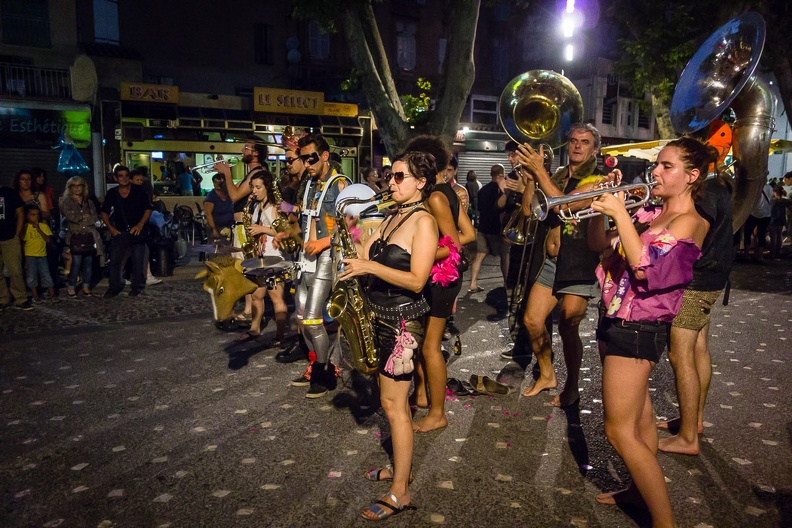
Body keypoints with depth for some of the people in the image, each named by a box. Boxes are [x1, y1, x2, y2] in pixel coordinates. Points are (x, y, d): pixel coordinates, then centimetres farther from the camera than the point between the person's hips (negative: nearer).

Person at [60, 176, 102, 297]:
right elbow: (71, 217, -7)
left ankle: (86, 287, 12)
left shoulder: (89, 202, 18)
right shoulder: (66, 202, 8)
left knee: (89, 262, 3)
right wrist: (85, 216, 3)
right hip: (75, 236, -3)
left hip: (90, 235, 3)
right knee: (76, 262, -11)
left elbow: (95, 218, 5)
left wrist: (80, 218, -3)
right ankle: (71, 287, 1)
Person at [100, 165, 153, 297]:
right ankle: (115, 287, 14)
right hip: (119, 232, 2)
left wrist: (140, 224, -11)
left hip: (137, 231, -2)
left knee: (138, 261, 1)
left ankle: (137, 287, 14)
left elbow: (148, 209, 1)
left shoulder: (139, 191, -2)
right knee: (115, 260, 1)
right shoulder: (111, 193, 4)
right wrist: (111, 228, 1)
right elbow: (104, 212, 14)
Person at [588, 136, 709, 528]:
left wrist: (620, 212, -25)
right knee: (639, 417, 20)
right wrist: (604, 205, -3)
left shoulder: (689, 222, -12)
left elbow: (644, 267, -26)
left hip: (637, 329, -8)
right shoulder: (649, 214, 11)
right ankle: (642, 490, 35)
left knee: (620, 431, -6)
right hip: (615, 320, 8)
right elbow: (599, 244, 11)